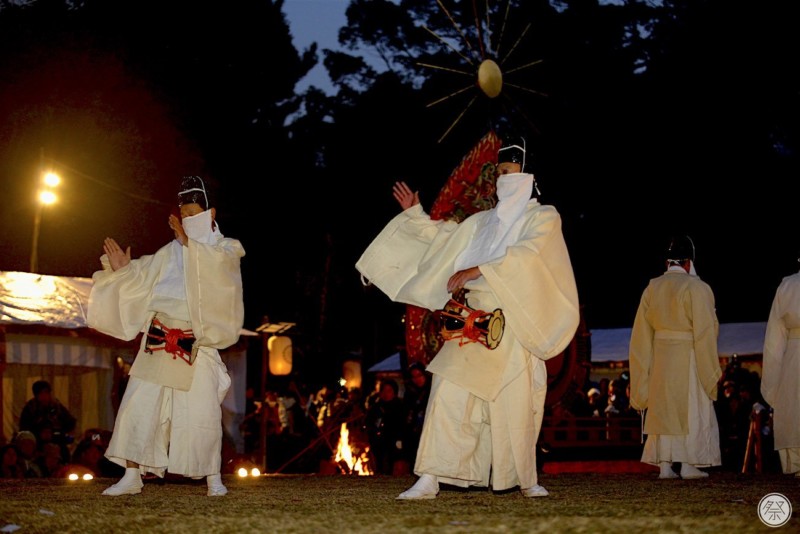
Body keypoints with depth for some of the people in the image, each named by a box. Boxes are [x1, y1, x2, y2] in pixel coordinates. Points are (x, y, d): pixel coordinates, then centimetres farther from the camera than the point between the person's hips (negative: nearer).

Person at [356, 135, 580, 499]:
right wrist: (414, 214, 23)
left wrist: (477, 271, -17)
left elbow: (528, 254, -12)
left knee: (516, 403, -2)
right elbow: (442, 237, 32)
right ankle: (429, 479, -14)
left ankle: (526, 478, 17)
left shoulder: (544, 218, 5)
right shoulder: (482, 222, 22)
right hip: (473, 324, 4)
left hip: (514, 326, -4)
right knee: (449, 392, -10)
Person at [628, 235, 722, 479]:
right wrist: (710, 370, -6)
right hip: (688, 359, -5)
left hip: (660, 358, 5)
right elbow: (705, 333, -12)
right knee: (692, 411, 3)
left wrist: (644, 369, 15)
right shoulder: (696, 288, -10)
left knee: (663, 411, 10)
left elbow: (642, 333, 9)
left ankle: (664, 466, 7)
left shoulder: (652, 288, 6)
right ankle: (689, 465, 2)